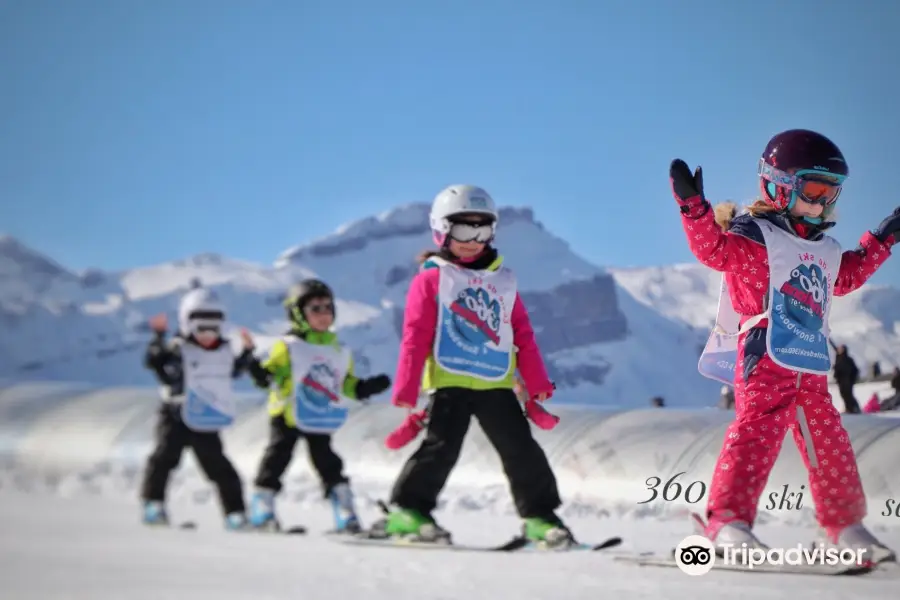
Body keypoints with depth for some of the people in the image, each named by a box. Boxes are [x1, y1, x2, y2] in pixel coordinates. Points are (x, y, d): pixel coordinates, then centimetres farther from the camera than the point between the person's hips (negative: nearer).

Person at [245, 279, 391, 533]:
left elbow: (347, 384, 19)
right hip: (288, 416, -4)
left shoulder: (339, 352, 12)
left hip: (322, 421, 4)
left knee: (328, 463, 7)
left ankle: (346, 514, 9)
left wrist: (366, 388, 4)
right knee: (278, 456, -3)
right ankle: (262, 509, 5)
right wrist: (262, 374, -36)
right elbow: (274, 370, -14)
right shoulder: (288, 347, -7)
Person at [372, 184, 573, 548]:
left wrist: (537, 383, 11)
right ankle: (407, 512, -1)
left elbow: (522, 335, 15)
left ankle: (539, 517, 9)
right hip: (450, 381, -4)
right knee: (441, 447, -11)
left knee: (522, 450, 2)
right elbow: (415, 337, -3)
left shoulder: (502, 280, 15)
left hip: (497, 383, 4)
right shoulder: (432, 279, 2)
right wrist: (406, 390, -8)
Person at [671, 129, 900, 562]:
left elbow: (847, 277, 40)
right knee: (757, 431, -19)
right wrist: (694, 206, -30)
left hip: (811, 367, 8)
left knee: (829, 443, 11)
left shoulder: (826, 250, 22)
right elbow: (715, 249, -17)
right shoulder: (757, 235, -4)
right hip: (767, 360, -8)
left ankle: (844, 525, 21)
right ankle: (728, 519, -21)